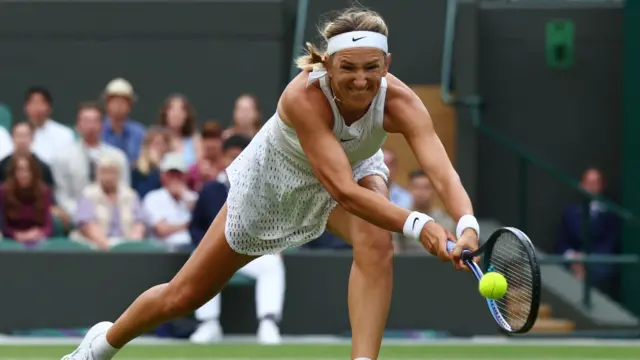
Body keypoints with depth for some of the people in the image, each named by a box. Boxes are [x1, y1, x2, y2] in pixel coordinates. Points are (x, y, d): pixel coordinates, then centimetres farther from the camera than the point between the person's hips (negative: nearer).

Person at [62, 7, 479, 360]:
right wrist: (419, 225, -60)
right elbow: (342, 190, -48)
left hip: (355, 171, 2)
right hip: (273, 180, -1)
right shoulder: (304, 97, -42)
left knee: (376, 242, -36)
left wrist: (467, 226, -68)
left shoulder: (400, 102, -35)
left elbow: (443, 173, -48)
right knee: (183, 297, 12)